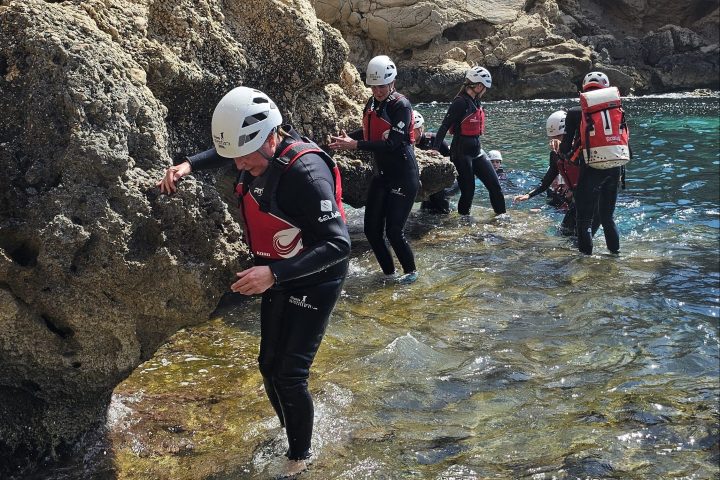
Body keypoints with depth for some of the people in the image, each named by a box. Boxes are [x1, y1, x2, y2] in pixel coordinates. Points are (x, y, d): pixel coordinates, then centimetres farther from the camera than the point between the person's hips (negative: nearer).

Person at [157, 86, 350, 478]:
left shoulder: (306, 172, -32)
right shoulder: (259, 152, -7)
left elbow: (338, 245, -34)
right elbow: (225, 152, 19)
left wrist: (273, 273, -42)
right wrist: (188, 165, 1)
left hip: (314, 279, -8)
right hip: (277, 274, 8)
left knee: (290, 376, -7)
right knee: (269, 366, 14)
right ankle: (290, 433, 38)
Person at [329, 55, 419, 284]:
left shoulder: (401, 106, -17)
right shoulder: (372, 103, 5)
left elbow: (391, 143, -24)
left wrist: (354, 145, -26)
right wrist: (346, 137, 0)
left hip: (403, 176, -7)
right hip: (381, 174, 8)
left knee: (394, 230, -6)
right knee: (372, 229, 6)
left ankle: (410, 271, 19)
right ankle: (388, 272, 25)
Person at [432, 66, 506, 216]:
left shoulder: (476, 102, 10)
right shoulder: (460, 102, -15)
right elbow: (444, 127, -20)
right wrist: (435, 149, -28)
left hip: (476, 151, 8)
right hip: (461, 153, -8)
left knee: (495, 185, 7)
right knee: (468, 190, -2)